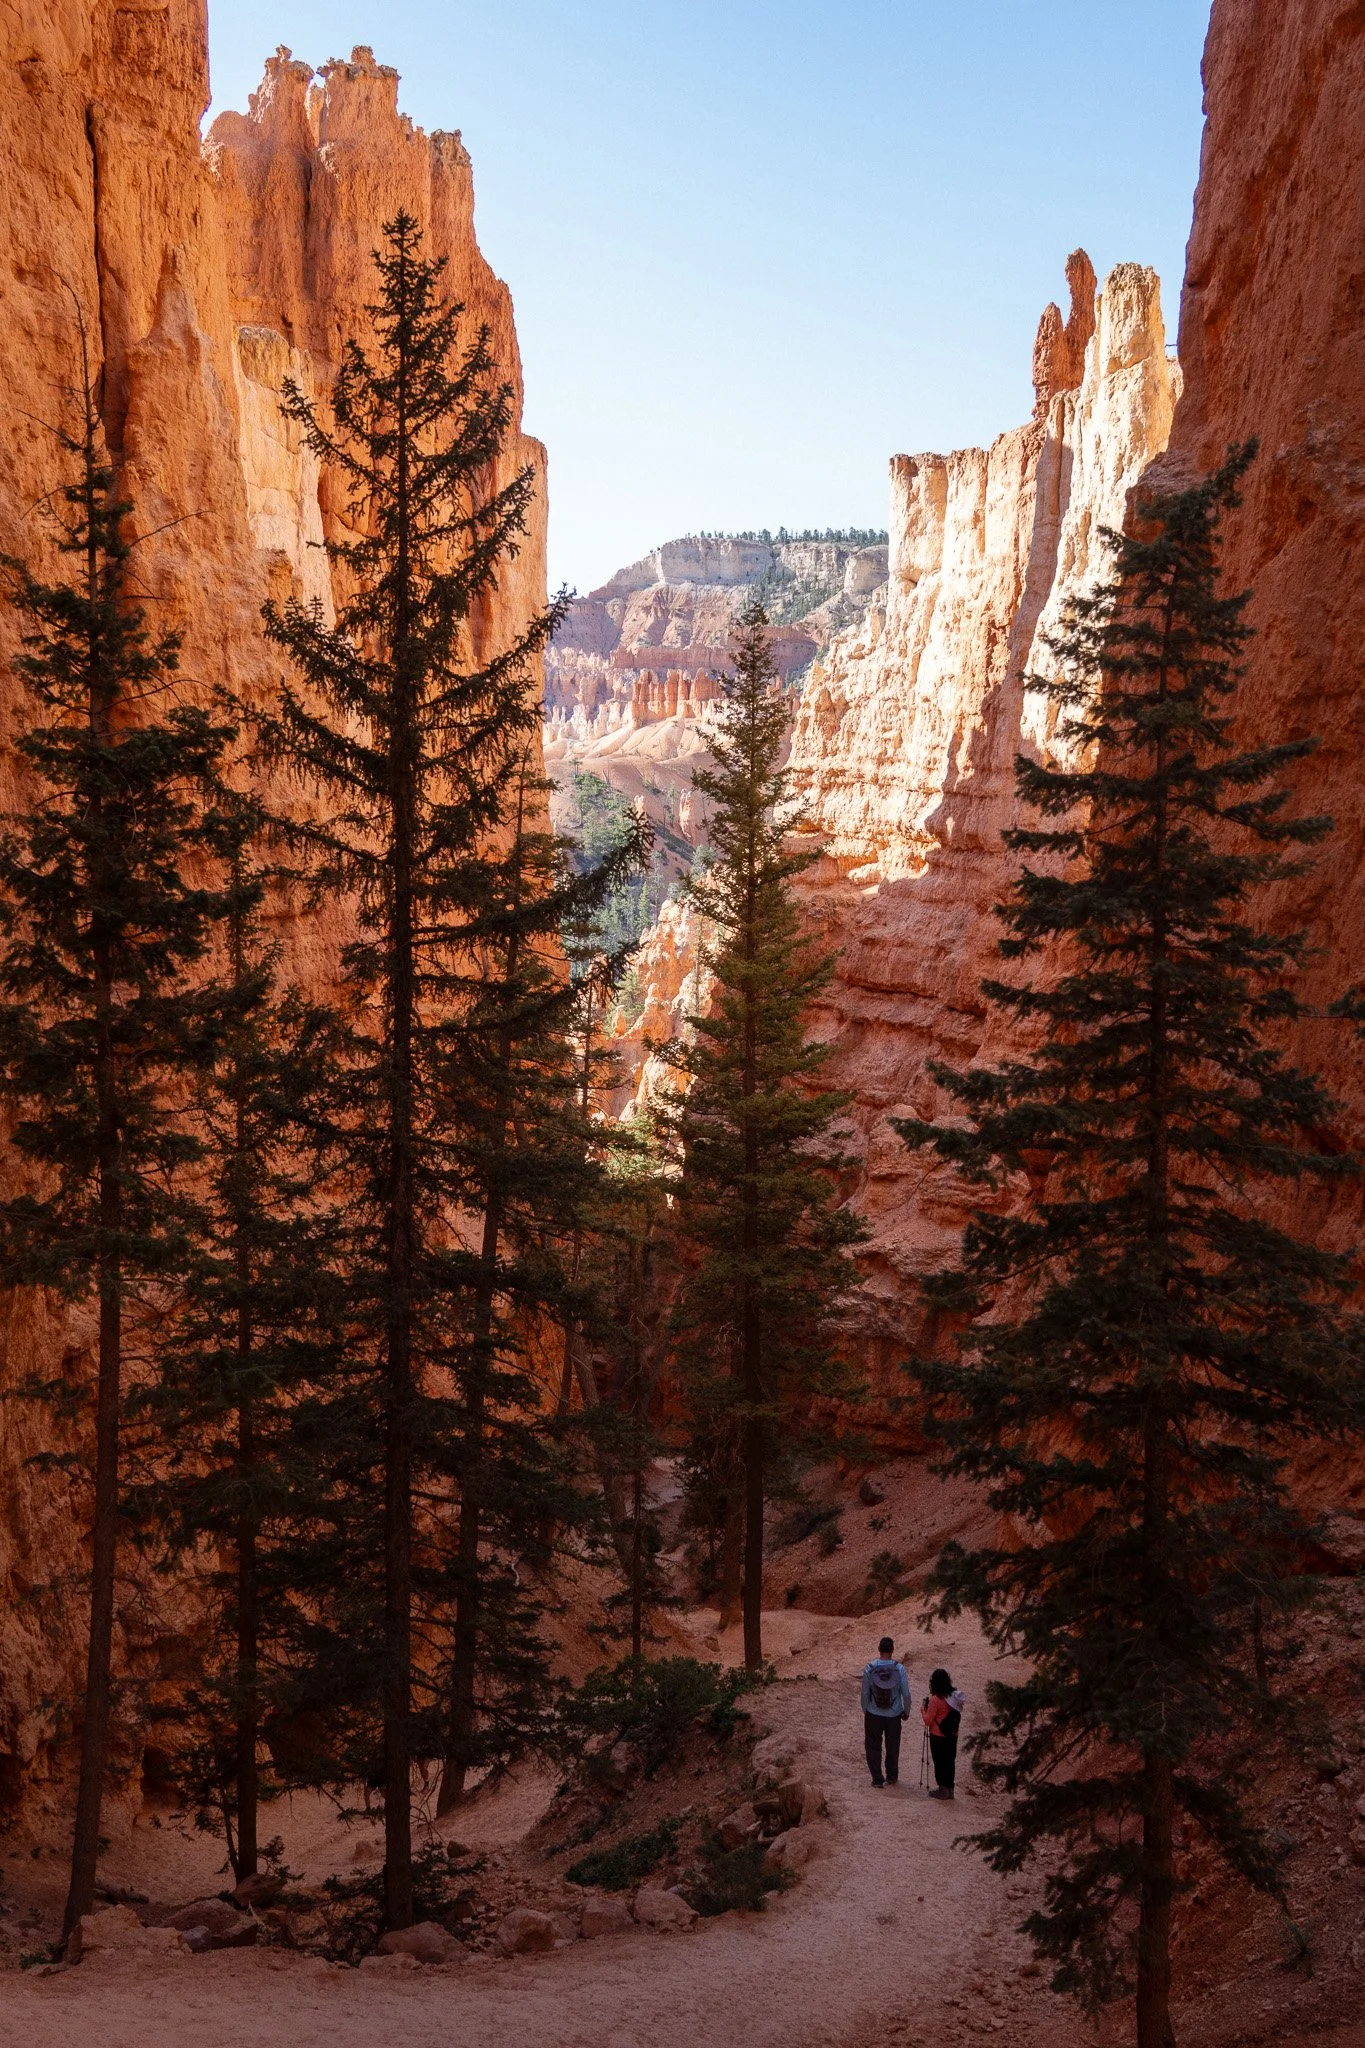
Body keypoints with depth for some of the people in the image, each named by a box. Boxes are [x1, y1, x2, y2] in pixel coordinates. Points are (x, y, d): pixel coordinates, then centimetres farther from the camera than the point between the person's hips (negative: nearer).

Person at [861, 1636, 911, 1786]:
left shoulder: (869, 1668, -13)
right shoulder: (899, 1669, -14)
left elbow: (865, 1693, -7)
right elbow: (906, 1694, -9)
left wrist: (865, 1711, 9)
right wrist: (906, 1711, 8)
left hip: (874, 1715, -1)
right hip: (894, 1716, 1)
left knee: (873, 1746, 14)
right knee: (893, 1747, 18)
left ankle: (878, 1778, 13)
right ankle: (892, 1777, 30)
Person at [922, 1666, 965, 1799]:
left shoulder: (935, 1700, -21)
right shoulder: (955, 1696, -2)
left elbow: (928, 1721, -16)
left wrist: (924, 1708, 0)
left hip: (938, 1736, -6)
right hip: (952, 1735, 6)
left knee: (939, 1762, 7)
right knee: (950, 1761, 15)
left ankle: (942, 1789, 13)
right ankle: (950, 1789, 24)